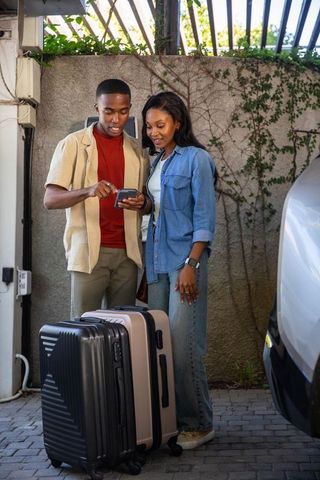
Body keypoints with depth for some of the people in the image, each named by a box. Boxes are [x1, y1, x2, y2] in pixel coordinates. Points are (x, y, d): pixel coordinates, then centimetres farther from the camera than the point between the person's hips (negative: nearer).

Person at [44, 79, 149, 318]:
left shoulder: (137, 150, 12)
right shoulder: (73, 144, 0)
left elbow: (148, 200, 17)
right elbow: (50, 199, -8)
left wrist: (141, 202, -7)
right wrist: (87, 191, -26)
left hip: (127, 252, 3)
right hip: (88, 251, -3)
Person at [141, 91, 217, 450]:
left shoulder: (195, 158, -4)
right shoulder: (155, 163, 16)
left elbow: (205, 217, -9)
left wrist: (191, 265, -16)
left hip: (184, 259, -7)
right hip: (156, 259, 7)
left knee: (183, 343, -8)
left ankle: (198, 424, 5)